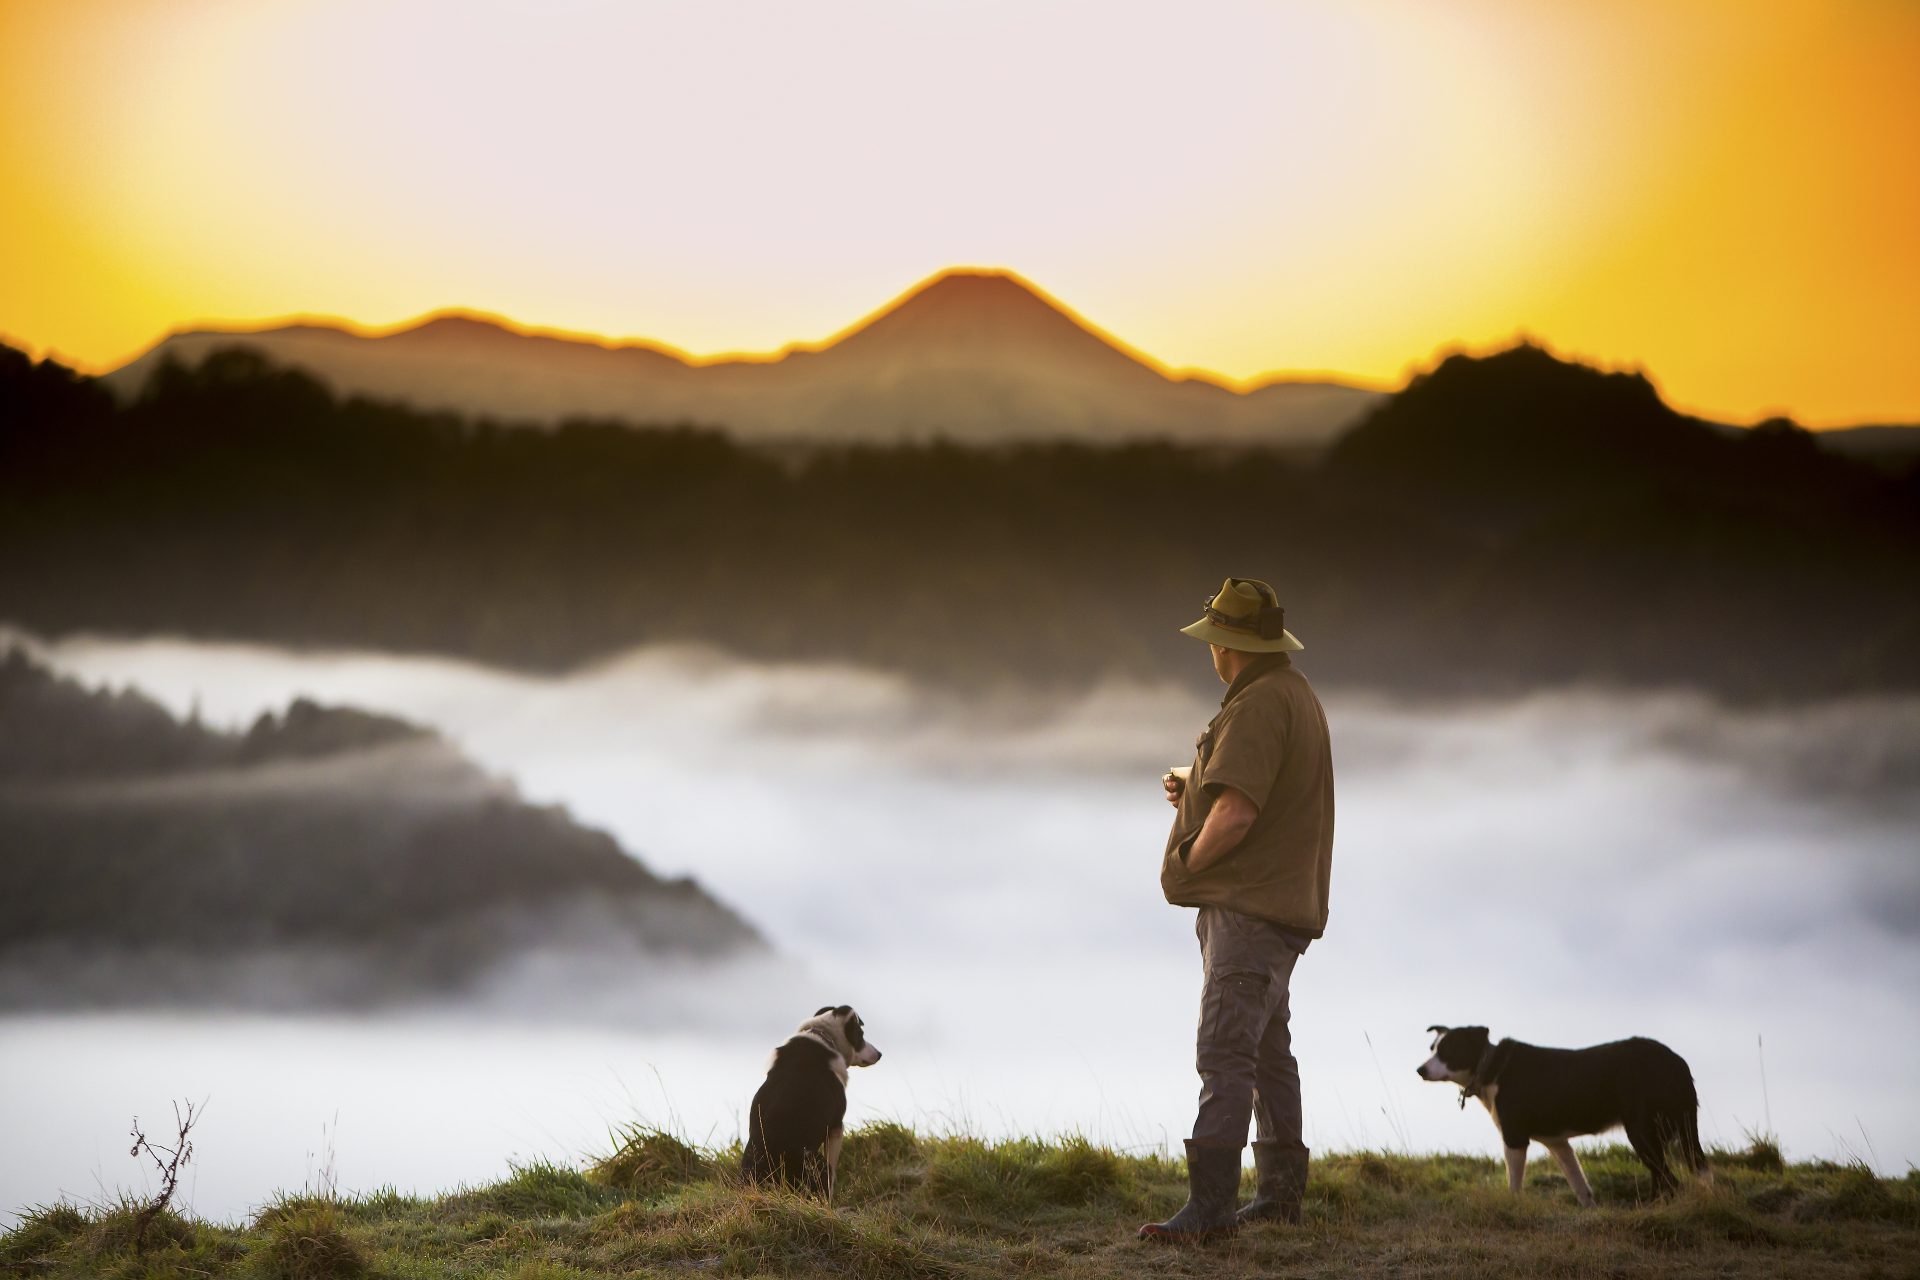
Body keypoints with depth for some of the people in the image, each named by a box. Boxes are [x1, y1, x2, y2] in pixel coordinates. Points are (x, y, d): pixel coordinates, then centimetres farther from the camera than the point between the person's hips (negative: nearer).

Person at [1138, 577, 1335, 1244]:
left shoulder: (1259, 706, -17)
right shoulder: (1295, 694, 17)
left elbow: (1236, 816, -25)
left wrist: (1188, 863, -8)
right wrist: (1191, 791, 10)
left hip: (1248, 910, -11)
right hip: (1281, 906, 11)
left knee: (1225, 1052, -17)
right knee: (1267, 1050, 18)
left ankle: (1209, 1205, -23)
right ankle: (1279, 1192, 25)